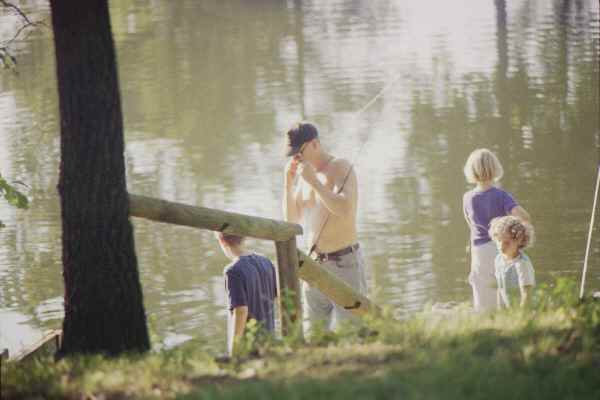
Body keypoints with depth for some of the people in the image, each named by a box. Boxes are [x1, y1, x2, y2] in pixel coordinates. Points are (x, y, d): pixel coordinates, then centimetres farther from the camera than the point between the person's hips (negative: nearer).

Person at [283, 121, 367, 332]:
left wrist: (314, 181, -23)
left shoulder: (341, 168, -10)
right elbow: (292, 219, 11)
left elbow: (345, 210, -25)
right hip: (316, 266, 7)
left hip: (344, 263, -7)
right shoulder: (302, 173, 11)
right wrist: (288, 181, 0)